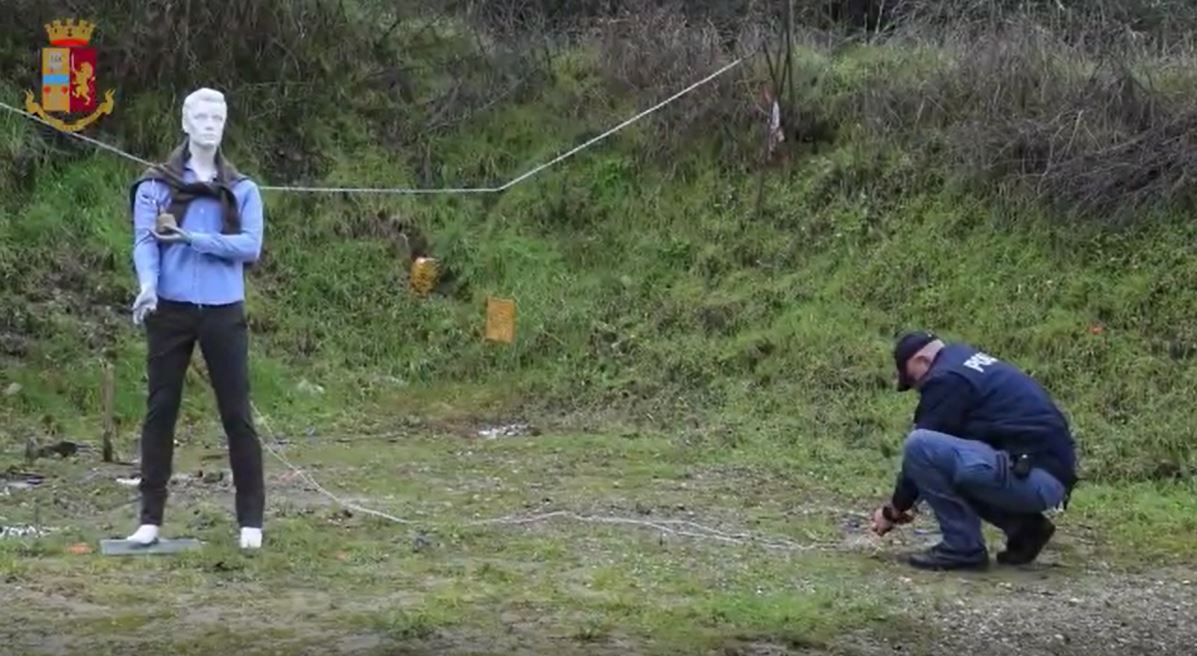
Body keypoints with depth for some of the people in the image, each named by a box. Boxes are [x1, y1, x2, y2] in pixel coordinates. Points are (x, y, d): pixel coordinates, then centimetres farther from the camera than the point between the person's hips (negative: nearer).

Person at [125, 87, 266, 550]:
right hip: (170, 311, 0)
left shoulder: (242, 190, 7)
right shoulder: (155, 185, 4)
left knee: (236, 413, 0)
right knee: (160, 410, 3)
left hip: (224, 313, 0)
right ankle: (150, 517, 9)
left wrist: (193, 238, -16)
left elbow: (250, 246, -6)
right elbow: (144, 240, -8)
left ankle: (251, 519, 6)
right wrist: (148, 285, -26)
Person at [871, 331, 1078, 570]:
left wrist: (894, 509, 10)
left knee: (920, 446, -16)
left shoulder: (945, 378, -8)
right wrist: (909, 501, 31)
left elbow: (921, 447, -3)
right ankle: (1023, 526, 15)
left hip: (1032, 478, -10)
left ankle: (962, 547, -7)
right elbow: (946, 442, 30)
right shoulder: (967, 363, 22)